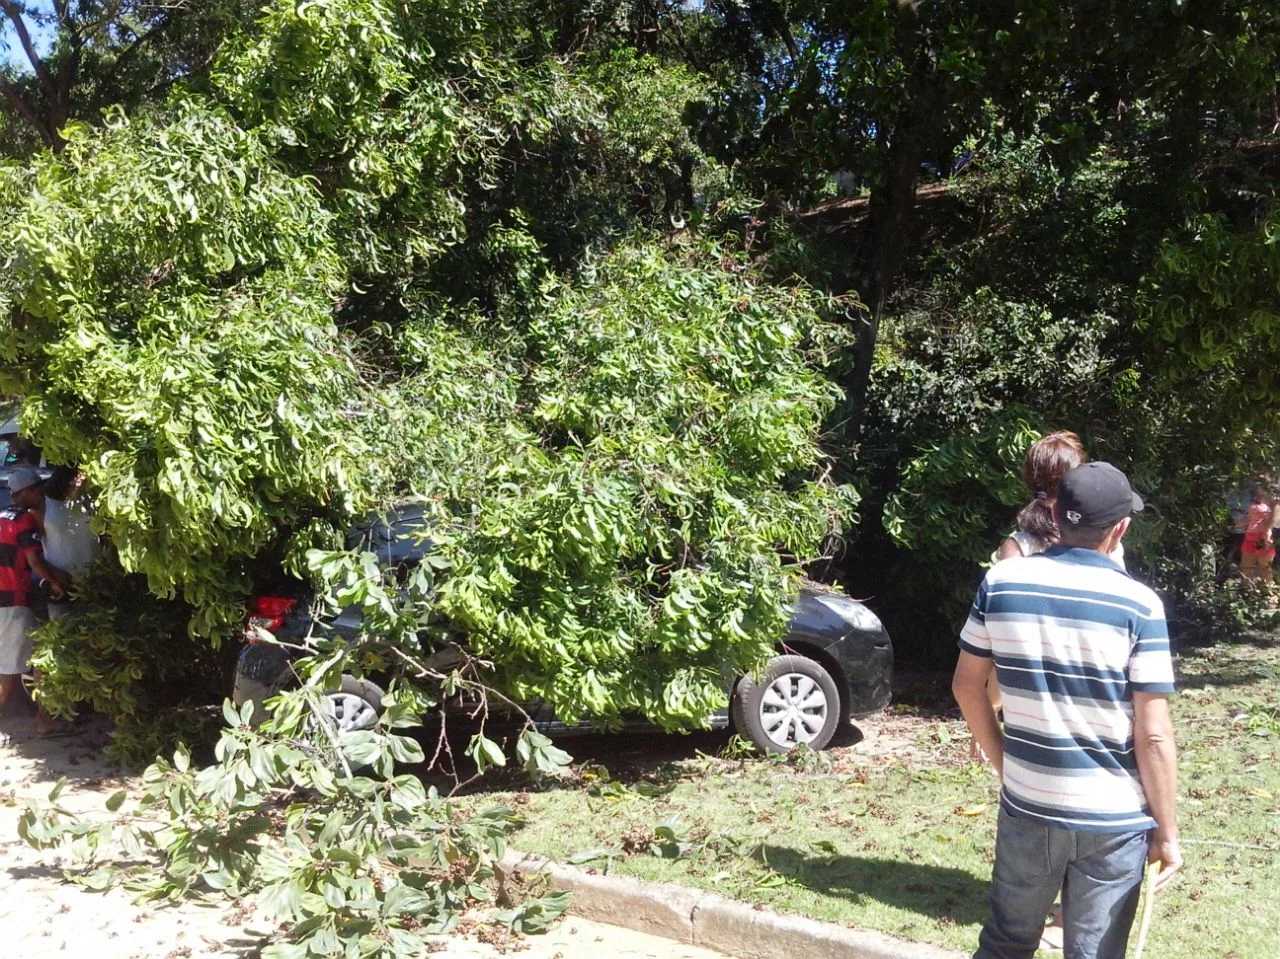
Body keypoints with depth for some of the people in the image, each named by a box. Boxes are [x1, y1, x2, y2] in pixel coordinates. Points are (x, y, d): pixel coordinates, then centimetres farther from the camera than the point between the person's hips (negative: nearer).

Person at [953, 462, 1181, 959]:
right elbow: (1153, 737, -13)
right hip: (1114, 820, -2)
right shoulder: (1138, 605, -14)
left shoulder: (1000, 583, -6)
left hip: (1027, 808, 3)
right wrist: (1166, 831, -3)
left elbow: (967, 686, 2)